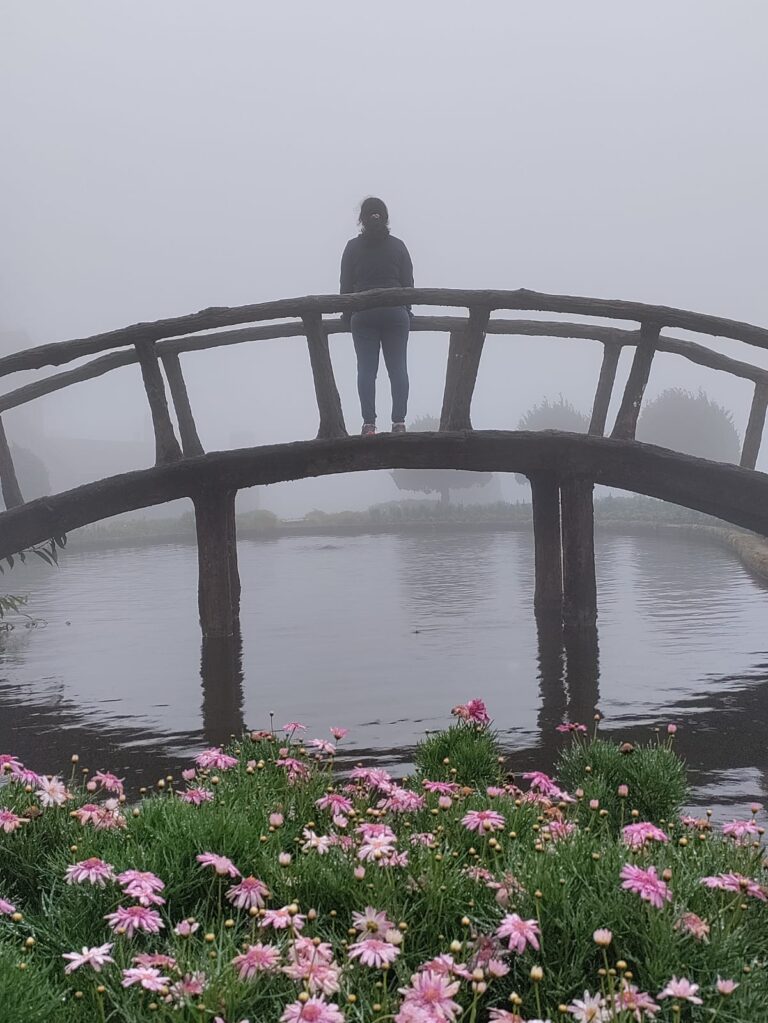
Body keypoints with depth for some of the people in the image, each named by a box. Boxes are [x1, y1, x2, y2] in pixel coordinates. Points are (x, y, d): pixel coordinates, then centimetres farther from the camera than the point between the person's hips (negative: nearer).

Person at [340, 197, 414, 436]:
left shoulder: (353, 247, 2)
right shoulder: (398, 246, 5)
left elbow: (346, 284, 2)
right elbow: (408, 282, 6)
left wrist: (347, 314, 11)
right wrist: (406, 310, 17)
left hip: (363, 315, -1)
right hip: (395, 312, 1)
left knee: (366, 369, -1)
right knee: (398, 368, 1)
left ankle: (369, 423, -8)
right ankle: (399, 422, -4)